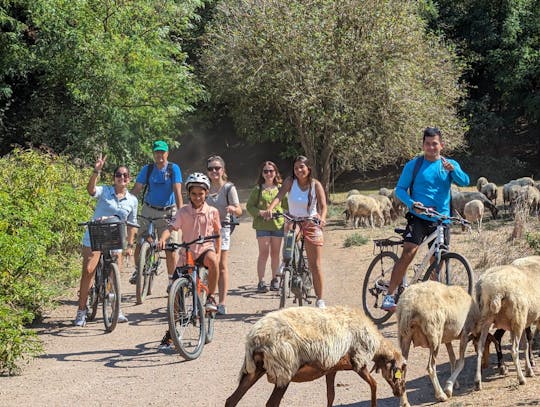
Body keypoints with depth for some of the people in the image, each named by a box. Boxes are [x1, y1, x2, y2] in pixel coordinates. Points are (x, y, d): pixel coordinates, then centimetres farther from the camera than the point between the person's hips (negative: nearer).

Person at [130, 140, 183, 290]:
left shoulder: (174, 169, -5)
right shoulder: (147, 169, 1)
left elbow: (177, 191, -13)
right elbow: (136, 189, -2)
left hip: (168, 212, -2)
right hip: (149, 210, 2)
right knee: (140, 243, -3)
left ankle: (171, 279, 7)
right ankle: (137, 270, 23)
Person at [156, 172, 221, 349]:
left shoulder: (212, 212, 1)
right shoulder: (183, 212, -2)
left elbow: (217, 233, 12)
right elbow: (171, 228, -15)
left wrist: (218, 253, 3)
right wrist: (162, 239, -34)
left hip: (205, 249, -1)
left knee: (211, 259, -39)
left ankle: (211, 298, -23)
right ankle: (170, 332, 11)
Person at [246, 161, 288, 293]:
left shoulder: (281, 189, 10)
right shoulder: (258, 189, 3)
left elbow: (287, 205, 12)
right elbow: (249, 206, 1)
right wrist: (259, 212, -16)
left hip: (278, 224, 2)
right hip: (262, 224, -2)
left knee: (275, 253, 7)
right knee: (263, 253, -7)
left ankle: (274, 279, 19)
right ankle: (261, 282, -4)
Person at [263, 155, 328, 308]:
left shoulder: (316, 185, -7)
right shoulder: (290, 182, -6)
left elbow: (323, 205, -15)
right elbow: (279, 196, -21)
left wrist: (322, 218, -37)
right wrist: (270, 208, -41)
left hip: (311, 225, -1)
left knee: (315, 264, -1)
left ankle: (320, 299, 7)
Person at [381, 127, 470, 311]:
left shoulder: (450, 164, 8)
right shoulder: (413, 165, 3)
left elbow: (464, 181, -7)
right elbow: (400, 189, 2)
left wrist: (452, 170, -27)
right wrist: (412, 204, -17)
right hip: (418, 218, -3)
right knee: (408, 254, -20)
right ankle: (389, 295, -19)